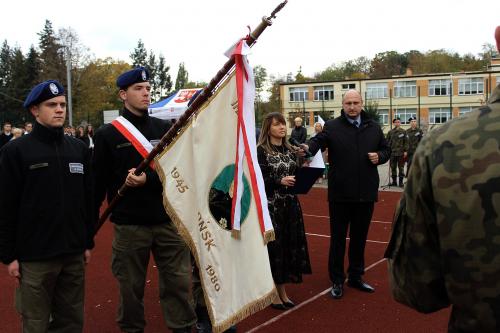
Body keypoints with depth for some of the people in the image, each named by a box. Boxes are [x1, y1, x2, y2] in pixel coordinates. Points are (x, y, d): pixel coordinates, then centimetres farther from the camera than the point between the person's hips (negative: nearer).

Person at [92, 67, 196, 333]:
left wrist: (148, 178, -18)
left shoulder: (165, 128, 6)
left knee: (179, 281, 5)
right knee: (131, 286, 11)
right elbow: (98, 183, 1)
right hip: (129, 224, -2)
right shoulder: (107, 135, 0)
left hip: (169, 220, 2)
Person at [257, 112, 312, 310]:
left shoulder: (289, 150, 12)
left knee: (290, 245, 8)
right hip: (270, 206, -6)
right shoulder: (261, 151, -7)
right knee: (274, 246, -2)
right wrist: (280, 181, -21)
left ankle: (282, 291, 21)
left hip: (291, 204, 6)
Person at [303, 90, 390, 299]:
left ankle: (355, 277, 32)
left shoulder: (374, 128, 8)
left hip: (366, 193, 4)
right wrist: (308, 147, -43)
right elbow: (318, 140, -21)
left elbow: (386, 150, 17)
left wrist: (379, 156, -5)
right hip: (340, 194, -4)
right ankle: (337, 280, 19)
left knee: (359, 237, 16)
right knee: (338, 238, 6)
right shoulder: (332, 127, -4)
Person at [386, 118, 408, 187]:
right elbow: (388, 142, 8)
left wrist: (405, 151, -7)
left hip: (401, 153, -2)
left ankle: (401, 182, 9)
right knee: (393, 167, 8)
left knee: (401, 167, 2)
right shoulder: (390, 132, 7)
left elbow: (406, 142, 0)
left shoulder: (403, 132, 2)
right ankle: (394, 181, 17)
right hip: (392, 152, 2)